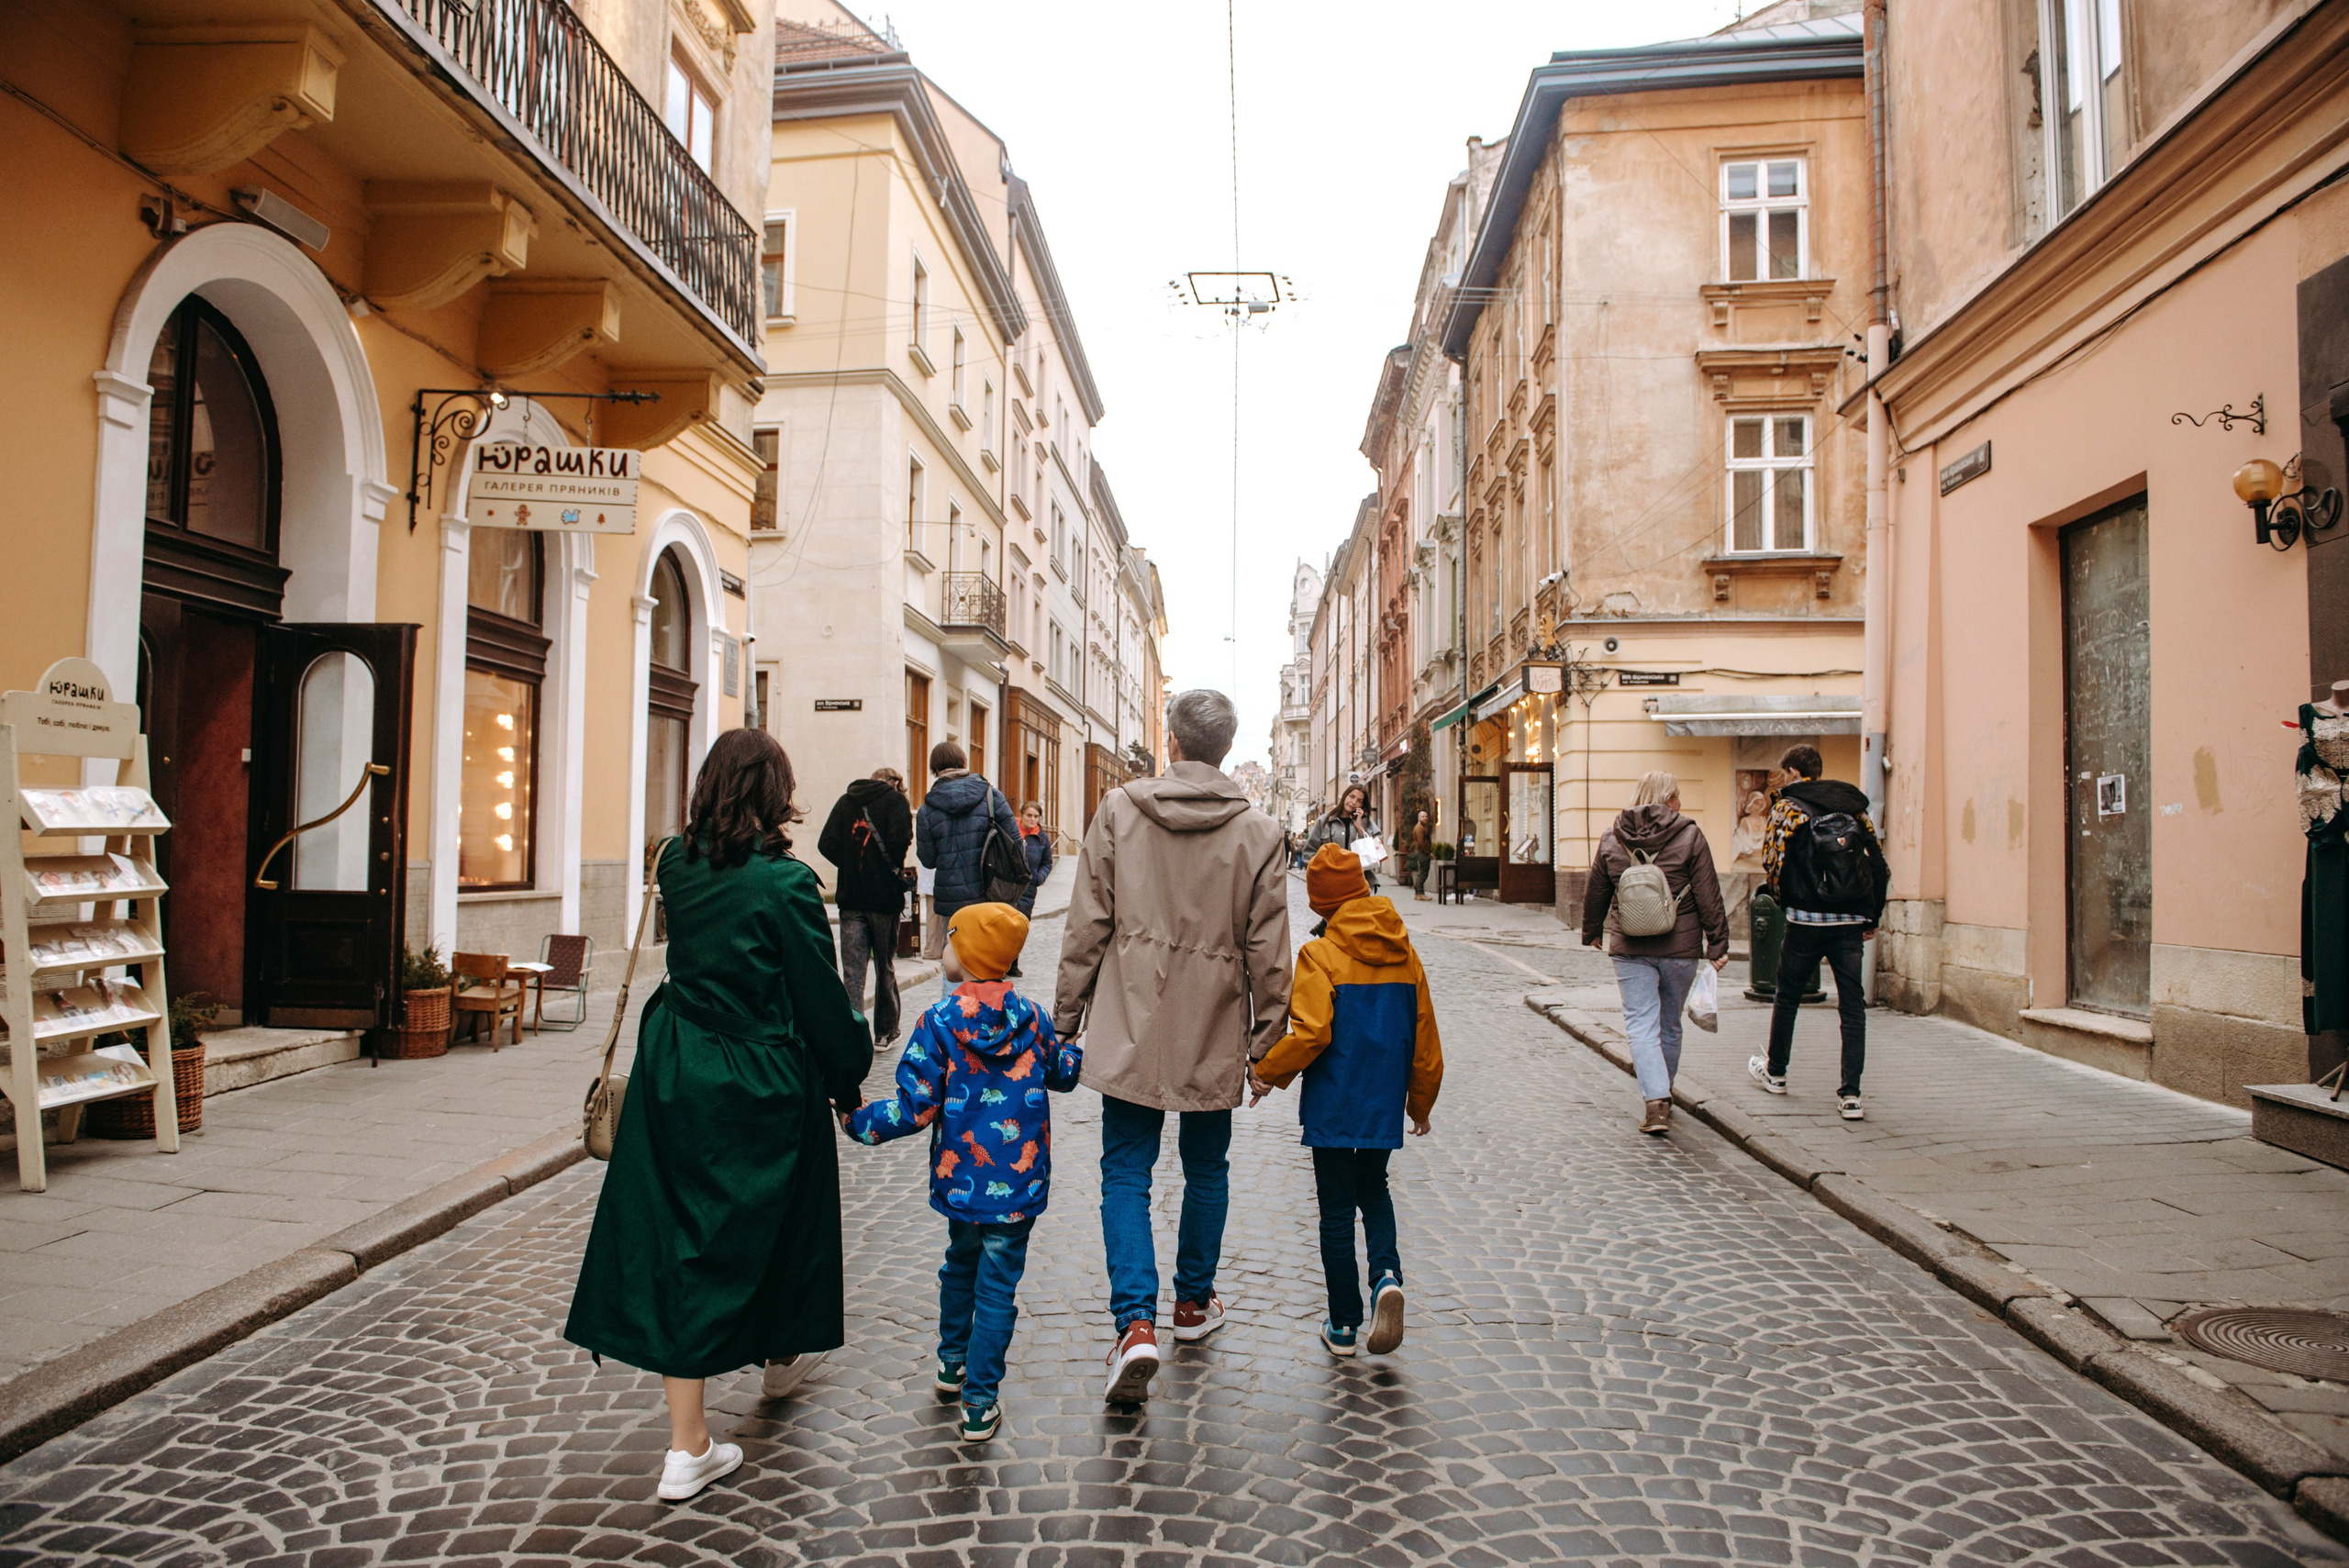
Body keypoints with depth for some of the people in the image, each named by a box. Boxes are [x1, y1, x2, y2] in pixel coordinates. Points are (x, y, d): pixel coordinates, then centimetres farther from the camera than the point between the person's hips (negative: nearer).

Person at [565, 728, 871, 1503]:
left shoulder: (677, 865, -1)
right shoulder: (785, 882, -17)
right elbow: (821, 998, -12)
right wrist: (851, 1070, 4)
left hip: (675, 1081, 4)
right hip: (764, 1090, -4)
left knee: (679, 1237, 7)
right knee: (771, 1220, 19)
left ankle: (688, 1444, 9)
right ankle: (782, 1355, 45)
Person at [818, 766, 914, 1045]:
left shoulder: (846, 800, 10)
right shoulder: (895, 800, -2)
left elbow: (826, 844, 0)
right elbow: (900, 839, -18)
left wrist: (849, 865, 9)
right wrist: (897, 867, -1)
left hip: (851, 897, 2)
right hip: (884, 896, -2)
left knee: (852, 970, 0)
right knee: (885, 967, 12)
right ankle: (885, 1031, 23)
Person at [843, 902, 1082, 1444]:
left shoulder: (939, 1021, -13)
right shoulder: (1031, 1015, -3)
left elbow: (916, 1107, -15)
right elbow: (1062, 1073, 13)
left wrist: (858, 1120, -1)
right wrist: (1079, 1051, 34)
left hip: (961, 1177, 0)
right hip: (1019, 1183, 0)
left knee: (961, 1264, 25)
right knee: (997, 1287, 7)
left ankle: (953, 1363, 42)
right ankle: (980, 1405, 10)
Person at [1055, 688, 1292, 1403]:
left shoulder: (1118, 810, -5)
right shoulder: (1258, 832, -5)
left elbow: (1087, 924, -3)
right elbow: (1267, 950, -2)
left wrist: (1067, 1014, 6)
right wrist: (1267, 1038, 8)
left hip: (1130, 1029, -1)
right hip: (1213, 1036, 1)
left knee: (1125, 1172, 6)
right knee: (1206, 1170, 19)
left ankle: (1136, 1321, -7)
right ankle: (1194, 1301, 33)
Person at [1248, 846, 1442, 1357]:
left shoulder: (1320, 955, -12)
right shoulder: (1404, 954, 3)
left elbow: (1311, 1033, -20)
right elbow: (1424, 1038, 7)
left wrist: (1265, 1073, -5)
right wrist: (1421, 1103, 19)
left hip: (1333, 1105, -4)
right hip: (1385, 1104, 4)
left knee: (1337, 1209, 8)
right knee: (1373, 1189, 24)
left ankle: (1343, 1326, 15)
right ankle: (1387, 1275, -1)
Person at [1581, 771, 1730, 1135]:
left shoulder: (1611, 839, 3)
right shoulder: (1689, 836, -4)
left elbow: (1595, 894, 12)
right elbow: (1708, 895, -5)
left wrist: (1591, 933, 27)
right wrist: (1718, 943, 0)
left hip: (1630, 948, 0)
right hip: (1680, 946, 0)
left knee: (1642, 1024, 0)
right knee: (1670, 1024, 15)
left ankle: (1655, 1099, -15)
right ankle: (1662, 1094, 29)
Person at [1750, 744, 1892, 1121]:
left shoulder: (1788, 808, -2)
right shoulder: (1855, 807, 9)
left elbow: (1772, 861, -7)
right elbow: (1880, 868, 8)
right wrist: (1872, 918, 16)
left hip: (1807, 921, -3)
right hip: (1851, 923, 3)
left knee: (1787, 998, 16)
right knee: (1853, 1007, 3)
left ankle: (1775, 1072, 32)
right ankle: (1851, 1094, -3)